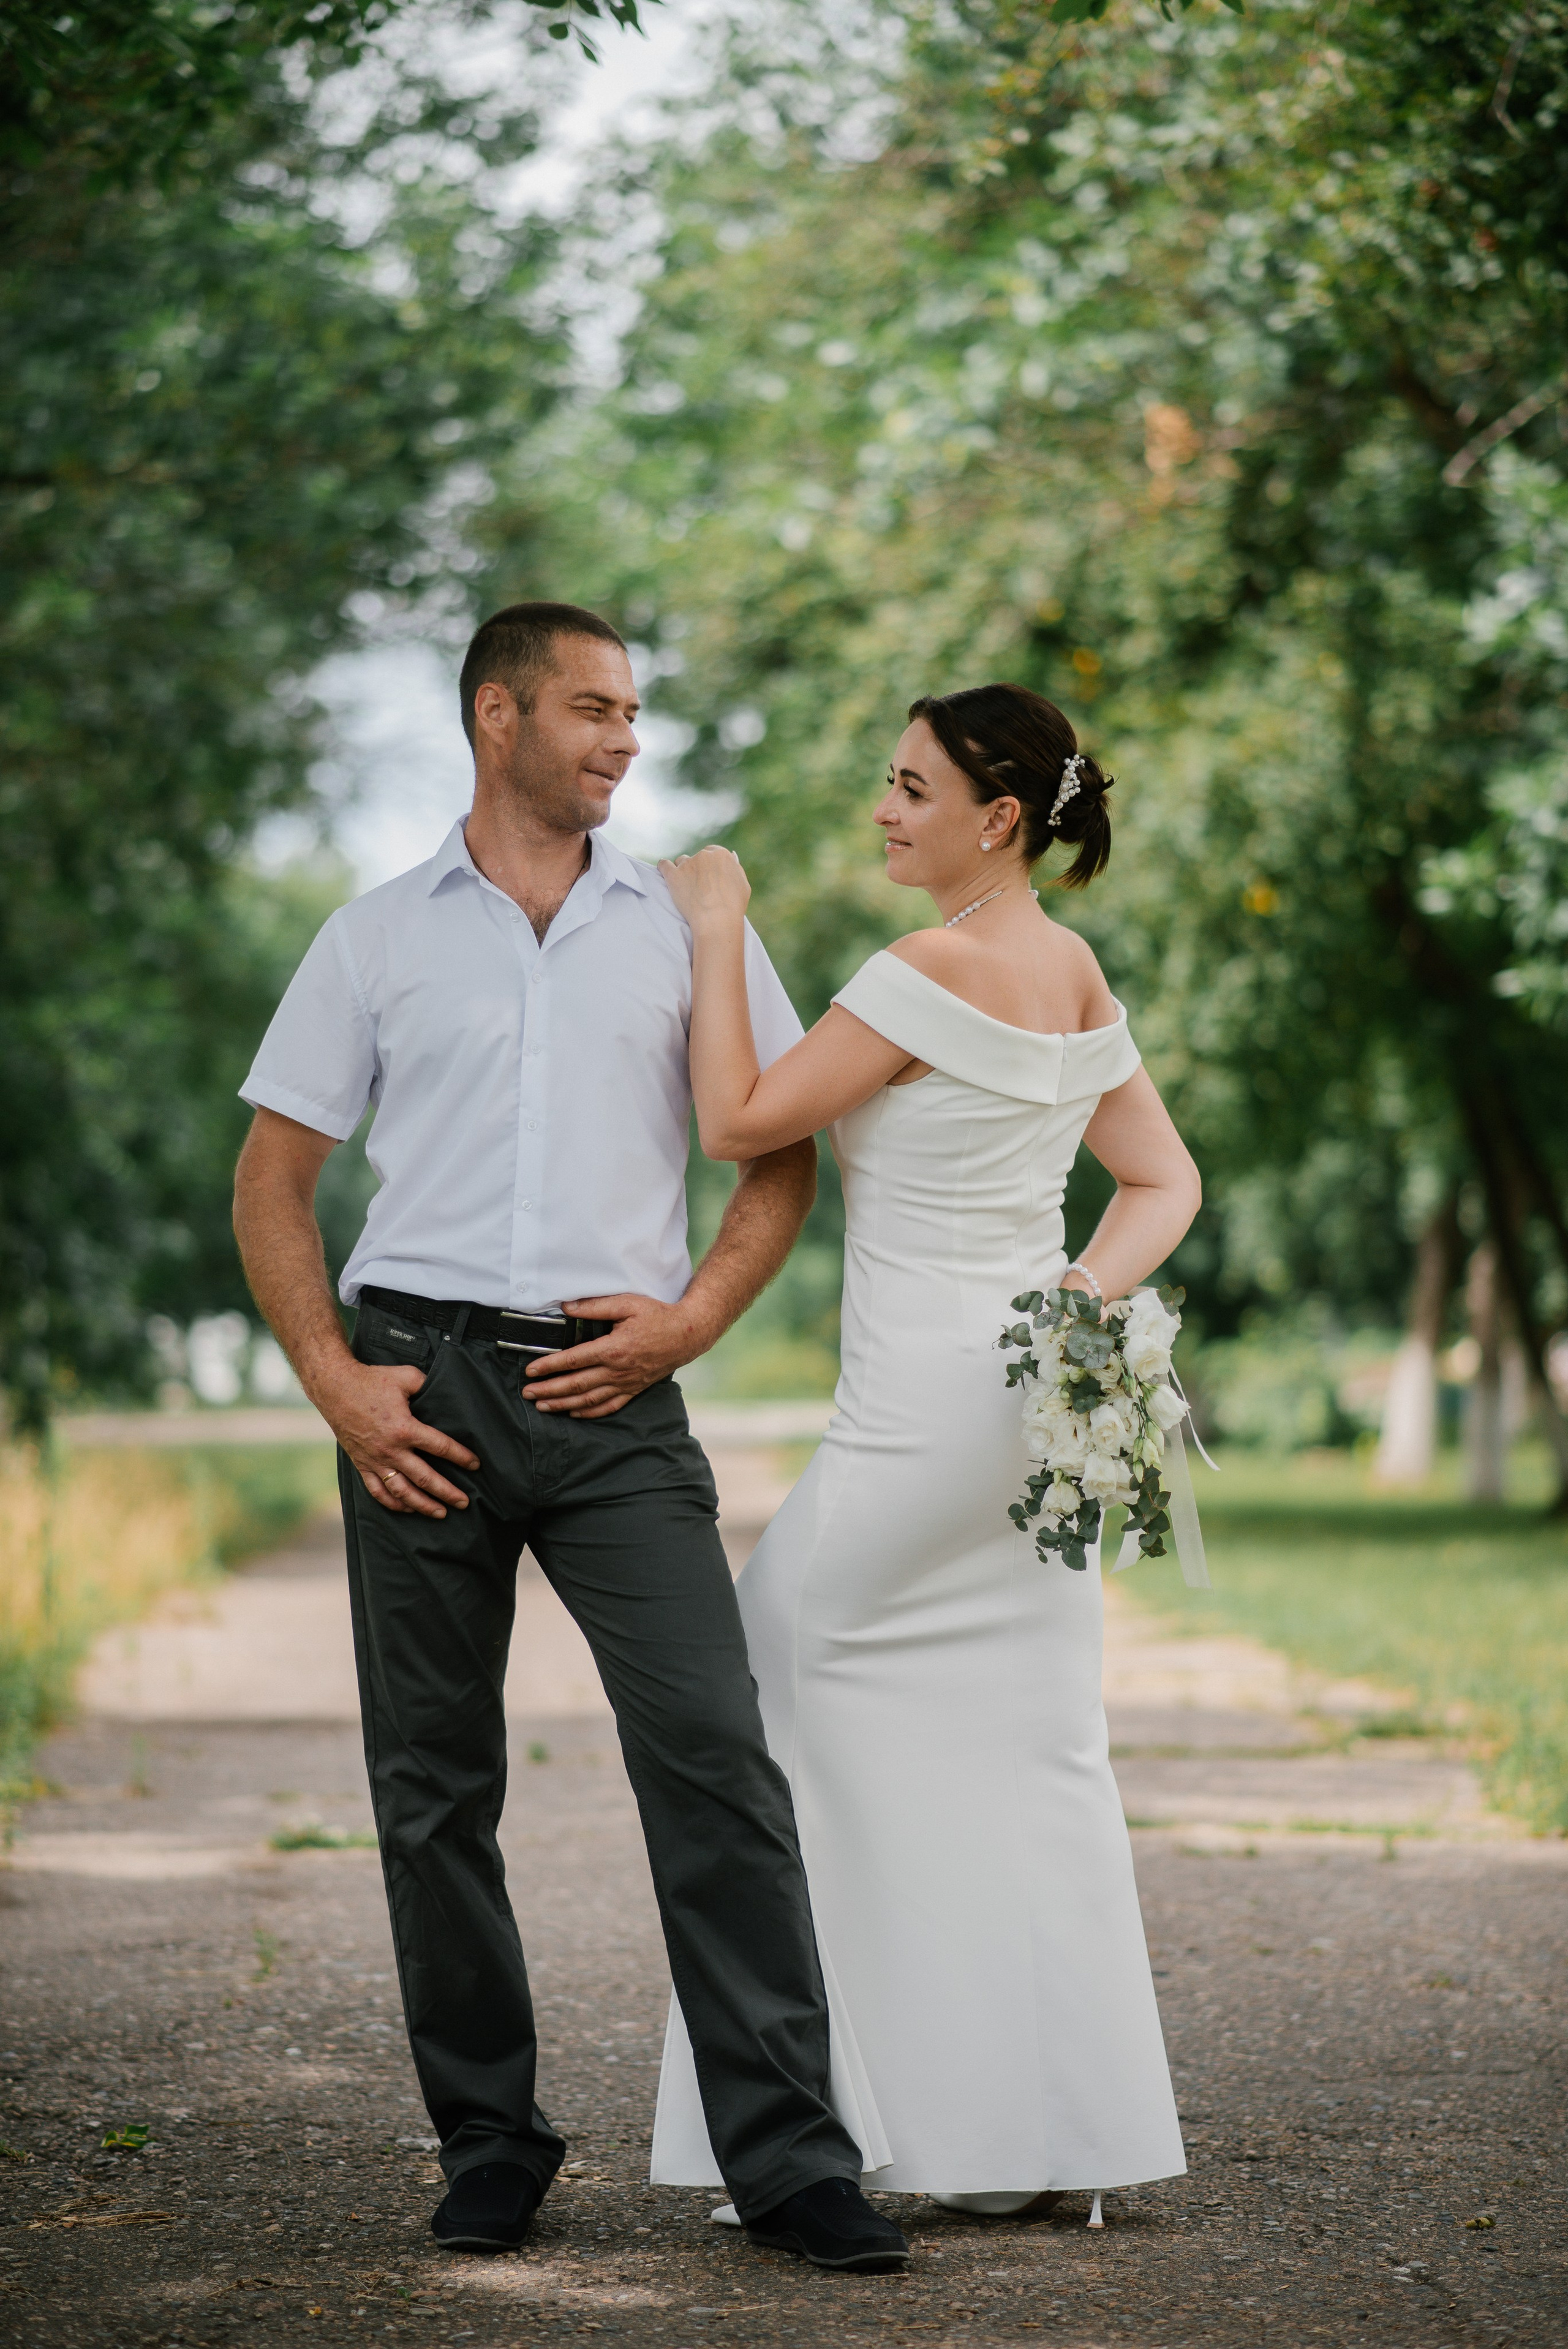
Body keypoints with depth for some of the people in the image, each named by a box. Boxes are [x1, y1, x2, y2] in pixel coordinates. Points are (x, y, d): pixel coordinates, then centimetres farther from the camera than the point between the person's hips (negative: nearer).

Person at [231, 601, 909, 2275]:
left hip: (611, 1391, 0)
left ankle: (788, 2157, -11)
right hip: (424, 1391, 0)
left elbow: (783, 1150, 14)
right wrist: (333, 1380, -4)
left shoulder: (686, 926, 13)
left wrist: (693, 1318, -2)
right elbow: (271, 1182, 10)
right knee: (436, 1792, 4)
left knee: (715, 1756, -12)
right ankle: (488, 2149, 16)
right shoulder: (377, 941, 10)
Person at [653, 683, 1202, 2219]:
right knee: (1031, 1746, 8)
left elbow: (737, 1123, -15)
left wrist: (716, 930, -9)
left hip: (925, 1404, -8)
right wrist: (1079, 1300, 1)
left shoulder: (933, 974, -15)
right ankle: (1042, 2138, 10)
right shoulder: (1076, 975, 11)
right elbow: (1164, 1186, 14)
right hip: (1036, 1405, 8)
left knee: (779, 1683, 3)